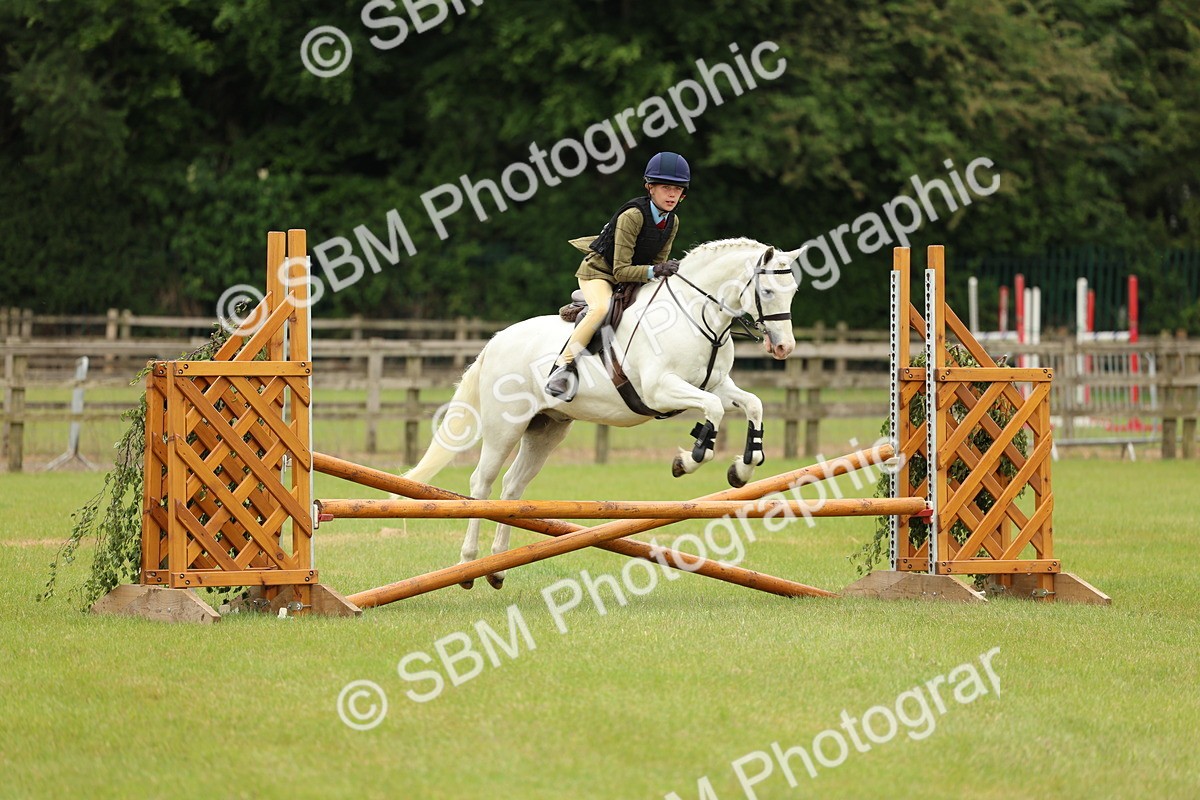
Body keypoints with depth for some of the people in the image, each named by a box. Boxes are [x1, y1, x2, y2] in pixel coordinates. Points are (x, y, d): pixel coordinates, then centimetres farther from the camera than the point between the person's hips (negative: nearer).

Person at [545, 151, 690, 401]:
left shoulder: (673, 222, -5)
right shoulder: (632, 216, -27)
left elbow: (659, 262, 5)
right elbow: (620, 271, -28)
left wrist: (668, 270, -17)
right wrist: (653, 271, -40)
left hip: (632, 275, 9)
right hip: (599, 271, -9)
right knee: (602, 308, -36)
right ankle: (563, 366, -34)